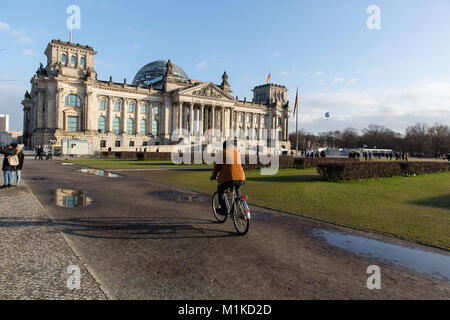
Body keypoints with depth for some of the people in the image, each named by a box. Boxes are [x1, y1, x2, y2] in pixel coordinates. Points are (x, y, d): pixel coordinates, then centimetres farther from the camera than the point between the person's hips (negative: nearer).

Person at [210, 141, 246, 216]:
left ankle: (224, 209, 11)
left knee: (220, 190, 20)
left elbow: (217, 166, 7)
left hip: (228, 178, -5)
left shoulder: (223, 153, 4)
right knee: (237, 190, 33)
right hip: (241, 178, 6)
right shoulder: (237, 153, 20)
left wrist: (213, 176, 21)